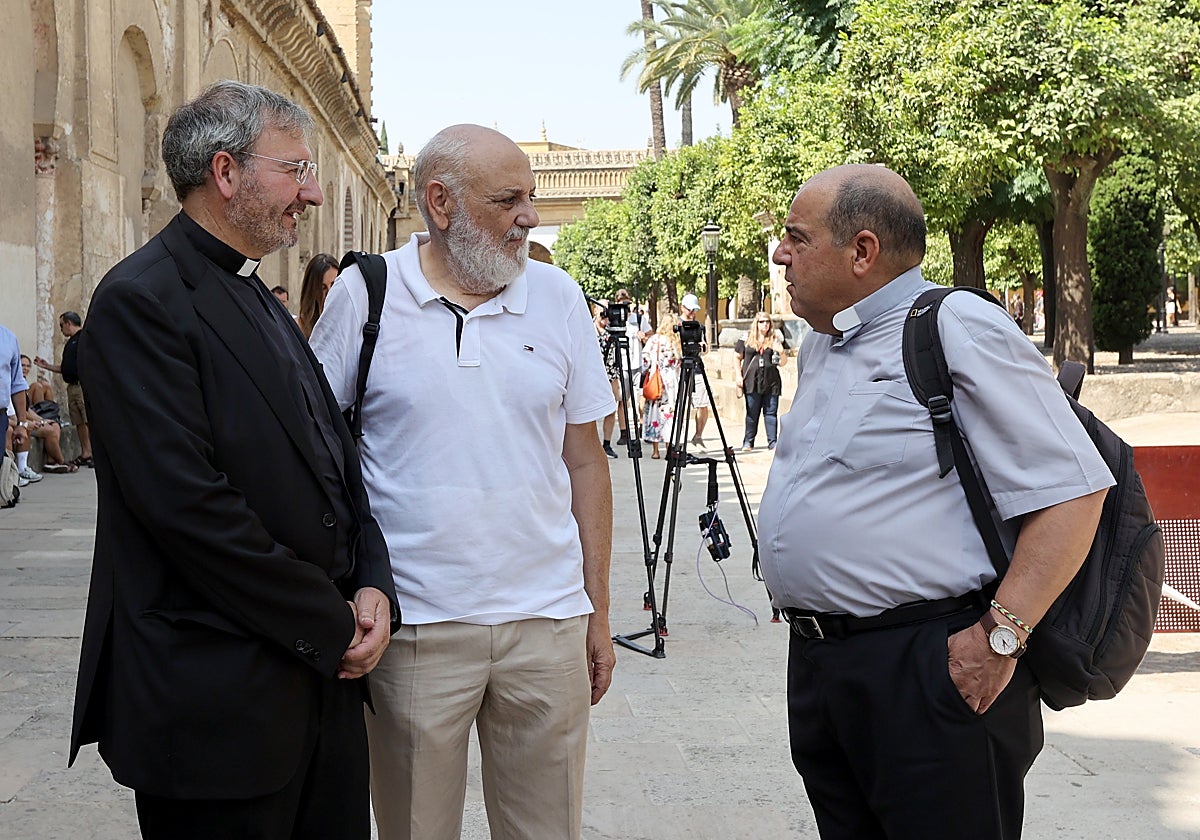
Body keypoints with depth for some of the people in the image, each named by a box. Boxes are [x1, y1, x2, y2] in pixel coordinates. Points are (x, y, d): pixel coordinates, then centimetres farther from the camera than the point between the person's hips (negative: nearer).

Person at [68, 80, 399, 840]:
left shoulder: (262, 304, 16)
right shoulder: (143, 300, -13)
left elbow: (335, 456, 17)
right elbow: (187, 505, -21)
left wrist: (372, 584, 0)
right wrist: (330, 627, -13)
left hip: (321, 679, 8)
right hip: (217, 705, -8)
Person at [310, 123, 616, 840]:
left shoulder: (558, 296, 5)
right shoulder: (364, 295, -2)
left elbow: (585, 461, 9)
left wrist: (598, 613, 8)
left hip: (546, 620, 2)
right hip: (413, 625, -2)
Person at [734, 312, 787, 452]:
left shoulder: (774, 340, 7)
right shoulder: (747, 338, 6)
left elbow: (783, 363, 6)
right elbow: (737, 357, 9)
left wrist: (782, 352, -14)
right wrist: (739, 376, 1)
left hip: (771, 382, 1)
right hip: (752, 382, -1)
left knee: (771, 412, 1)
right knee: (752, 413, 5)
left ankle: (772, 442, 5)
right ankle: (748, 442, 13)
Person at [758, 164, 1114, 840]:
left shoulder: (961, 331, -13)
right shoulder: (820, 346, 15)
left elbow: (1071, 490, -17)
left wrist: (1001, 635, -22)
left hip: (931, 673, -8)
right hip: (815, 658, 9)